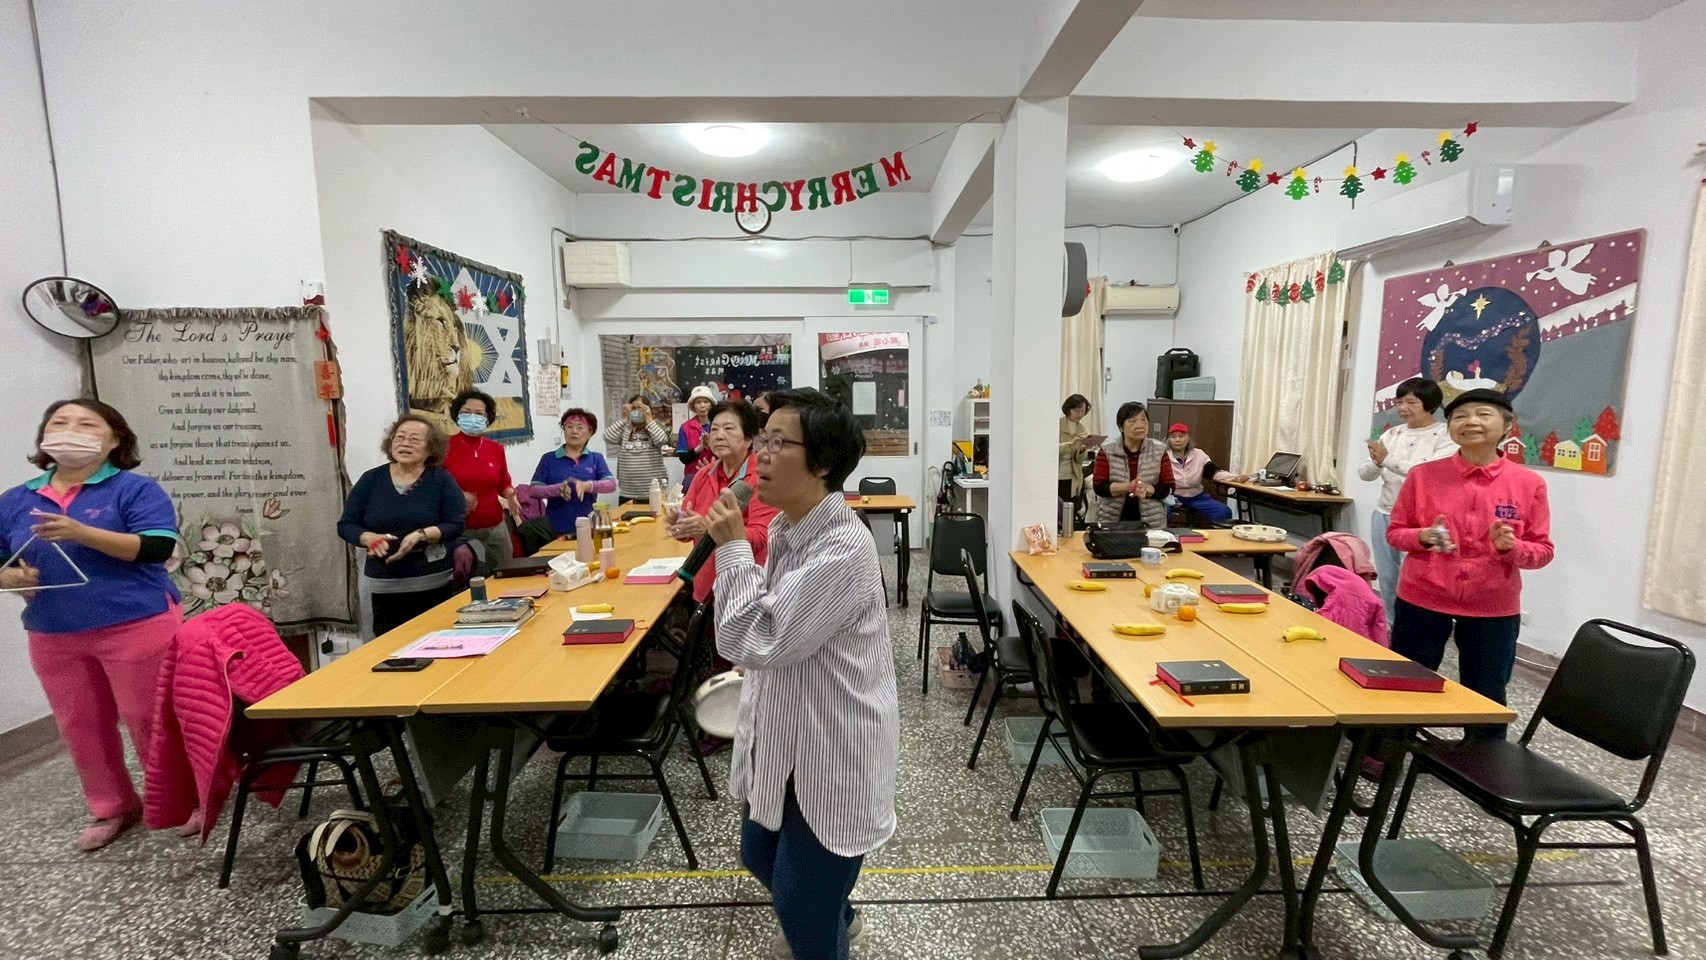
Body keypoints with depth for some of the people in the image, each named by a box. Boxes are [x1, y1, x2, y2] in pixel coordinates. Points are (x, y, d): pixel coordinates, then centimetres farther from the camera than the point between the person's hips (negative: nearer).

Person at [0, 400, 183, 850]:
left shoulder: (135, 489, -7)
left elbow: (157, 548, -17)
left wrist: (80, 533, -26)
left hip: (137, 627, -6)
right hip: (53, 638, 6)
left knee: (151, 721, 2)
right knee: (80, 728, 15)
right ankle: (113, 808, 32)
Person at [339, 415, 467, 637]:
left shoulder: (441, 479, -1)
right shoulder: (371, 480, 5)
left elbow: (457, 524, -7)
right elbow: (346, 525, 7)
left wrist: (421, 535, -22)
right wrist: (369, 538, -13)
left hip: (434, 583, -2)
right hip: (385, 585, 2)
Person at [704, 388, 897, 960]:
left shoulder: (845, 549, -29)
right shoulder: (786, 527, 0)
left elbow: (754, 641, -29)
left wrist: (732, 547, -22)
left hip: (831, 750, -9)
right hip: (785, 735, 9)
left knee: (802, 908, 9)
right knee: (759, 855, 29)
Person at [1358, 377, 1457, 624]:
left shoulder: (1446, 436, -5)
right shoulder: (1392, 434, 10)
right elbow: (1364, 473, 6)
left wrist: (1388, 459, -25)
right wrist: (1377, 462, -15)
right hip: (1384, 515, 6)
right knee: (1387, 581, 13)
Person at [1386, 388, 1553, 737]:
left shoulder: (1529, 484, -3)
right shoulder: (1423, 475, -4)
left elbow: (1543, 550, 2)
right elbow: (1395, 532, 3)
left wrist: (1512, 547, -19)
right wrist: (1423, 537, -18)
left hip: (1493, 608, 0)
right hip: (1422, 599, 0)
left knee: (1486, 699, 11)